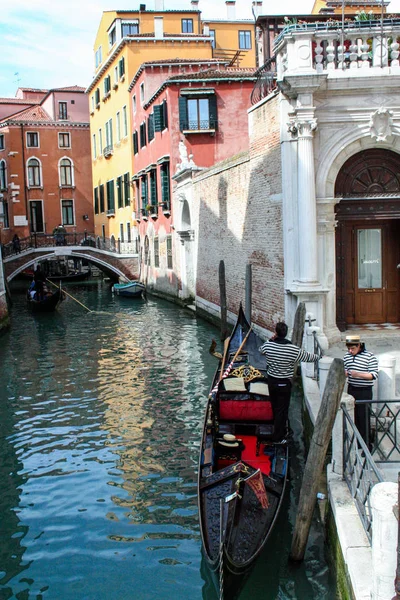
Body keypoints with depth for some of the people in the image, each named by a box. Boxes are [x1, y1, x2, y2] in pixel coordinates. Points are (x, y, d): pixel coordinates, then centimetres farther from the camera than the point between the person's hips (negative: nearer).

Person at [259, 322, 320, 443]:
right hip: (284, 383, -3)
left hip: (271, 381, 4)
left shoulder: (268, 345, -14)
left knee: (275, 408, 21)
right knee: (282, 410, 7)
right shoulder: (294, 350, -21)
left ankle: (281, 430, 40)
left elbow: (260, 349, 10)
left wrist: (270, 340, 7)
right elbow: (309, 357, -5)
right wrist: (318, 357, 14)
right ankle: (278, 437, 15)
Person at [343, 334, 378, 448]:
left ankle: (366, 445, 7)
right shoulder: (347, 356, 6)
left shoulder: (370, 357, -11)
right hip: (351, 389, 5)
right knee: (353, 417, 10)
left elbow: (374, 375, -14)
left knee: (364, 418, -3)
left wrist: (358, 374, -26)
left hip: (364, 391, -5)